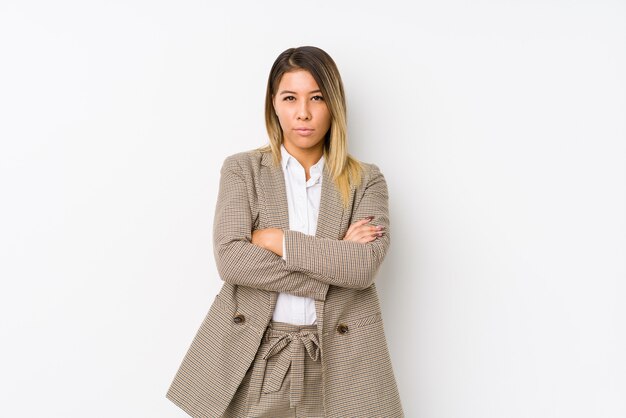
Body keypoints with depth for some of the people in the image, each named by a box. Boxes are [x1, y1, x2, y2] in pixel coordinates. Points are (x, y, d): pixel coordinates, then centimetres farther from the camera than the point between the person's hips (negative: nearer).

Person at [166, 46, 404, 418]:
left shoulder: (366, 180, 3)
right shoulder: (242, 169, 2)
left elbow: (366, 265, -12)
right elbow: (230, 258, -12)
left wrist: (277, 240, -13)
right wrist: (334, 260, -13)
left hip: (336, 358, 1)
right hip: (250, 355, 0)